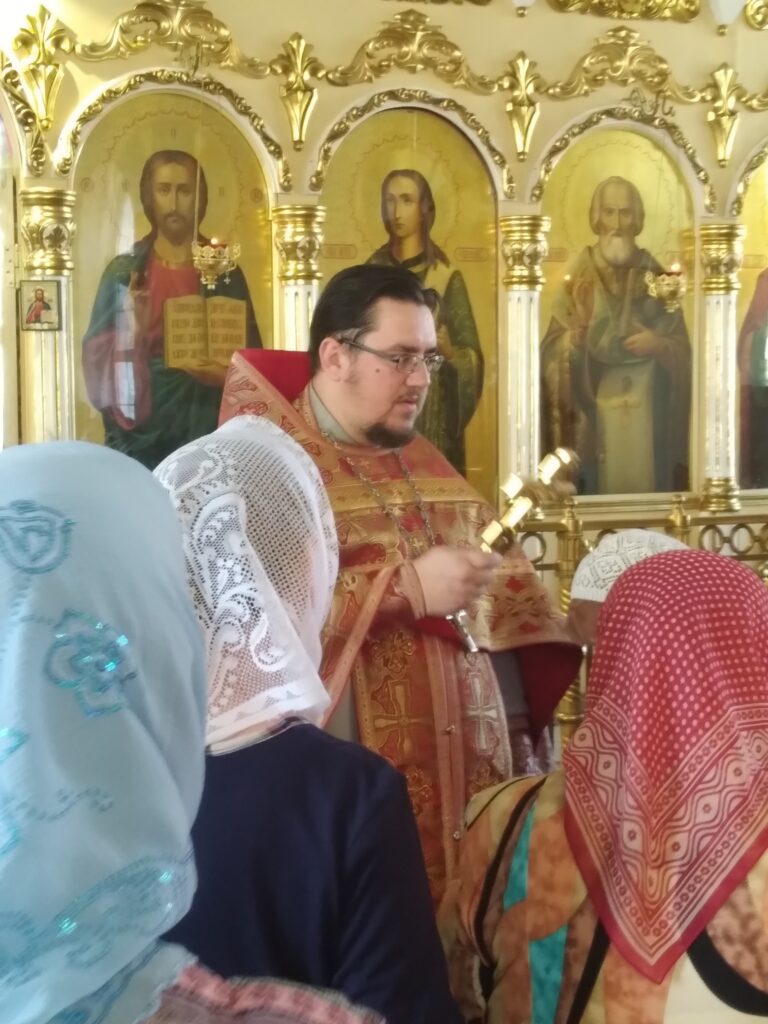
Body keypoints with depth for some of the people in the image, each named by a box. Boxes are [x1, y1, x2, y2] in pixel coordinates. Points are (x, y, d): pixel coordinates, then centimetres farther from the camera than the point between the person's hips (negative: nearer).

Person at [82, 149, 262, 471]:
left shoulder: (225, 272, 6)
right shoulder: (124, 272, 3)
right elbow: (99, 357, 0)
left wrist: (226, 374, -14)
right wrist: (132, 328, -19)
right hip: (141, 435, -1)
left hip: (209, 433, 1)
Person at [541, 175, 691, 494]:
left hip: (646, 412, 2)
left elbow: (683, 348, 7)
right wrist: (571, 341, -22)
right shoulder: (579, 279, 2)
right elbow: (552, 349, -2)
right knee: (601, 489, -3)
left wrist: (659, 345, -14)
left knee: (645, 485, 2)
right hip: (595, 410, -1)